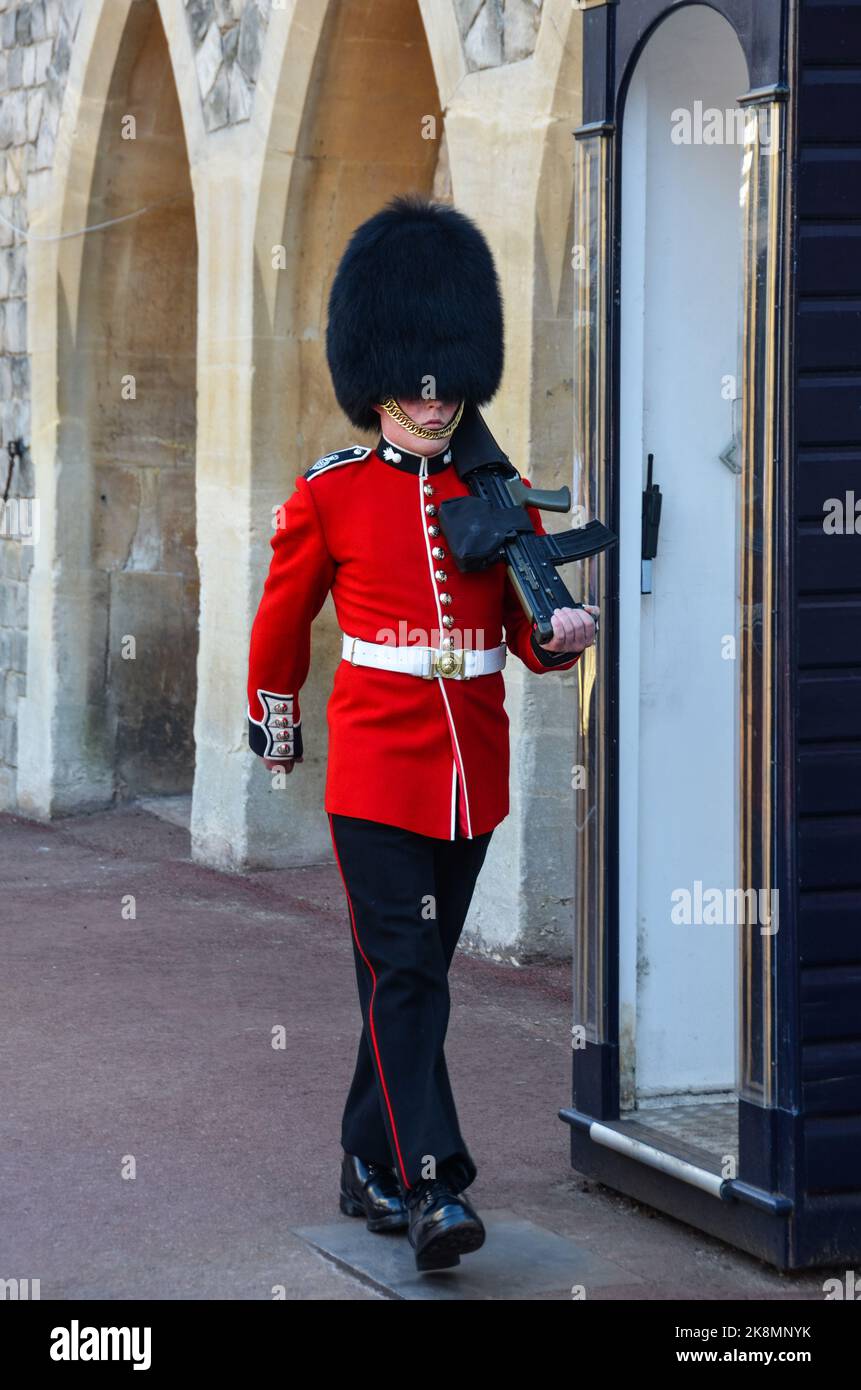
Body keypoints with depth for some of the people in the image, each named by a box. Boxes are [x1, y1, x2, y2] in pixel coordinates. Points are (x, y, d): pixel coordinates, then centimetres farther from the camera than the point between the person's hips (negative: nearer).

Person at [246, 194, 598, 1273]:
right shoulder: (329, 495, -2)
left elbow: (528, 634, 7)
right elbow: (283, 617, 11)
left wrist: (563, 634, -15)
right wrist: (273, 726, 20)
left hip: (473, 776, 4)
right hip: (376, 769, -4)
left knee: (416, 972, 12)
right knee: (402, 972, -10)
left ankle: (369, 1164, 24)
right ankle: (429, 1187, -12)